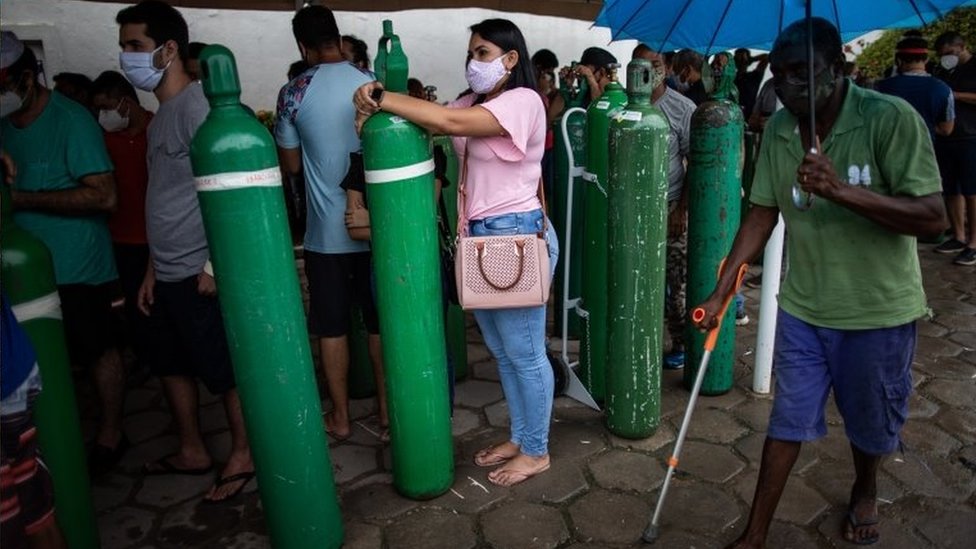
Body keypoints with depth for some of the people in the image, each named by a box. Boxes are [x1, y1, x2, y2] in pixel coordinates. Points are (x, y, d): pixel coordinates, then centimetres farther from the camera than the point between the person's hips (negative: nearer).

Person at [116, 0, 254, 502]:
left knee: (226, 369, 5)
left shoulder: (198, 104, -14)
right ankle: (191, 450, 35)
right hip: (169, 272, 10)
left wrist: (214, 264, -20)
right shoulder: (161, 115, 14)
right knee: (171, 363, 19)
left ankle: (243, 454, 22)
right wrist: (153, 269, 17)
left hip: (201, 272, -10)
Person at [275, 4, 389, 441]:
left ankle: (340, 417, 22)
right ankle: (387, 408, 24)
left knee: (331, 327, 11)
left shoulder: (294, 93, -7)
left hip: (326, 232, -2)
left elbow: (290, 165, 1)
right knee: (380, 322, 13)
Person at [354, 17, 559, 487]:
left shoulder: (522, 101, -13)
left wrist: (380, 97, -18)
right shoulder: (475, 103, 15)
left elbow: (449, 122, -24)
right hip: (479, 238, 9)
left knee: (524, 352, 4)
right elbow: (435, 118, 3)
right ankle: (519, 437, 35)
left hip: (517, 237, -9)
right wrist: (376, 108, -15)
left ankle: (536, 452, 21)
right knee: (502, 351, 18)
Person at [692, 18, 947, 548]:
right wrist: (721, 290, -1)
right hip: (802, 306, 3)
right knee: (788, 419, 10)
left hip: (878, 309, -3)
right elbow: (762, 213, 2)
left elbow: (932, 217, -22)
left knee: (870, 420, 18)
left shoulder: (891, 118, -19)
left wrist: (842, 190, -37)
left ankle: (865, 492, 50)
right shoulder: (777, 129, -4)